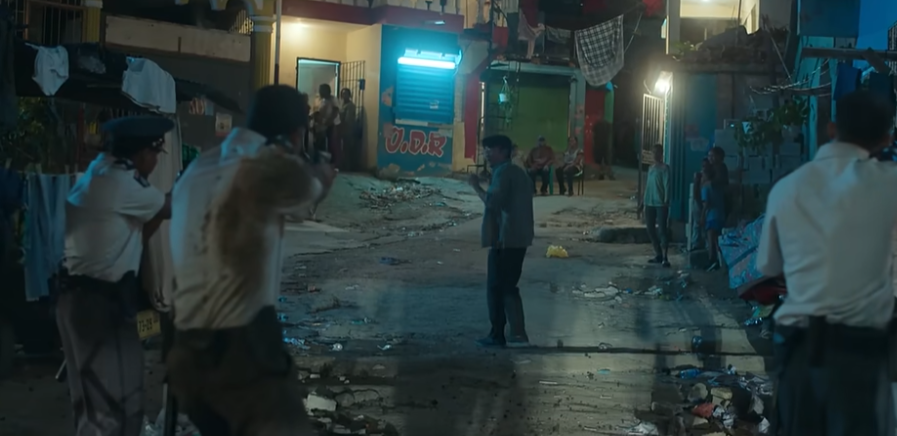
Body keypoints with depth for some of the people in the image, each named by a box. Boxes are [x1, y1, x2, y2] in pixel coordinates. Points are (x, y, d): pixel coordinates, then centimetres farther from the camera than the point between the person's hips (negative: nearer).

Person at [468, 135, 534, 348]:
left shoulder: (503, 172, -11)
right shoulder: (518, 172, 20)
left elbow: (493, 202, -23)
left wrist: (476, 186, -12)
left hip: (504, 238, -10)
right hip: (518, 238, 10)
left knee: (496, 287, -2)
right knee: (508, 286, 13)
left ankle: (497, 334, 2)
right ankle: (517, 334, 10)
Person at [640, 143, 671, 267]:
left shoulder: (665, 168, -6)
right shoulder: (651, 168, 15)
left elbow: (667, 185, -12)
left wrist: (666, 201, -20)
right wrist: (644, 200, 16)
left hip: (660, 204, -7)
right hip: (649, 203, 7)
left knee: (662, 230, -10)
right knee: (650, 229, 8)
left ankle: (664, 258, -11)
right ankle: (658, 255, 19)